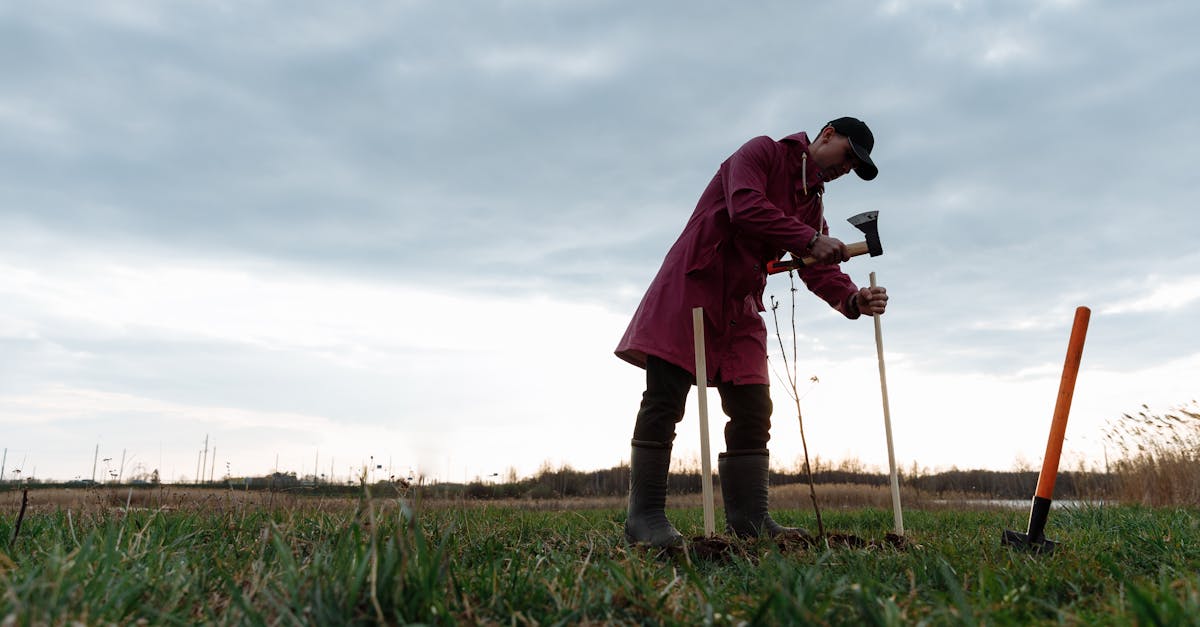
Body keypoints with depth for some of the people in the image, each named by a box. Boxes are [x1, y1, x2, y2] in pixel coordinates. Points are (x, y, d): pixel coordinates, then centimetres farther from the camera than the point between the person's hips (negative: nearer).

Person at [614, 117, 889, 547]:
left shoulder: (812, 202, 19)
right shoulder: (762, 152, -1)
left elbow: (818, 269, 5)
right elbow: (745, 207, -21)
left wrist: (853, 299, -14)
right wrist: (810, 240, -24)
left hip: (740, 310, 8)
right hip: (689, 289, -8)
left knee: (753, 410, 1)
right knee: (664, 400, -10)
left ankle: (749, 520, 6)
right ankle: (644, 517, -5)